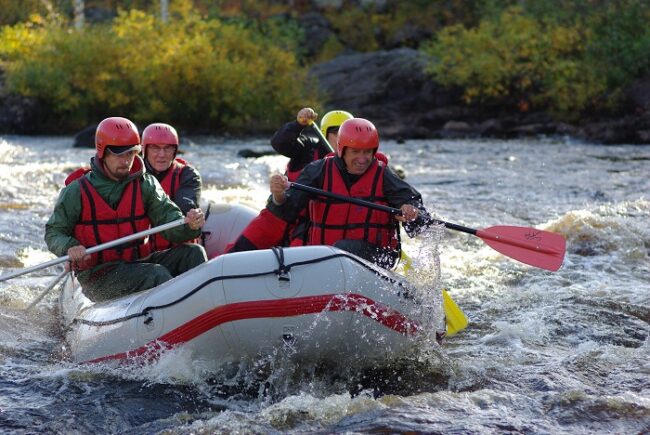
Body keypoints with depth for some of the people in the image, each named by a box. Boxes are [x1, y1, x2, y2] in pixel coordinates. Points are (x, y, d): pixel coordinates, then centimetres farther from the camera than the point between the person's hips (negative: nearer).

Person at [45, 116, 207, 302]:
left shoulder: (145, 184, 7)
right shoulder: (77, 191, -2)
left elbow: (168, 217, -3)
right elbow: (53, 233, 2)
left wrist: (190, 226, -28)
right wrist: (69, 247, -22)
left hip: (139, 263, 5)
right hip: (97, 277, -5)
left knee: (193, 253, -16)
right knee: (157, 274, -30)